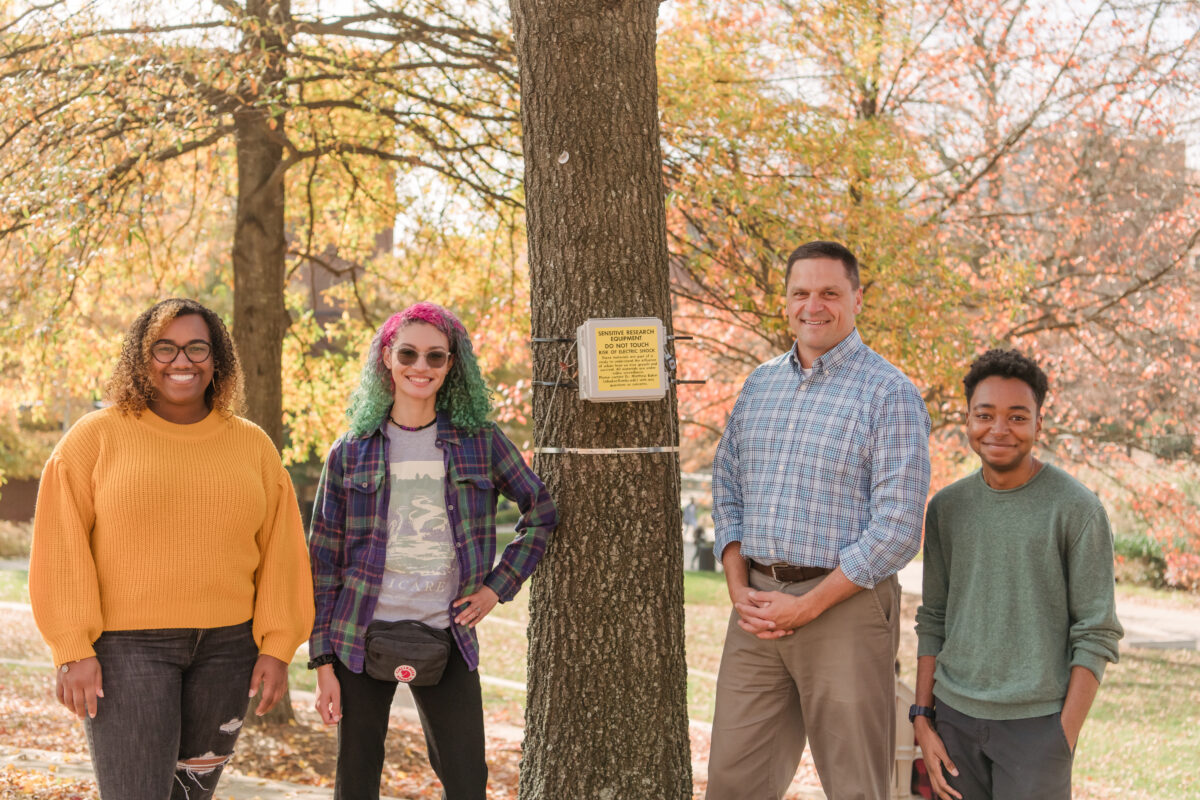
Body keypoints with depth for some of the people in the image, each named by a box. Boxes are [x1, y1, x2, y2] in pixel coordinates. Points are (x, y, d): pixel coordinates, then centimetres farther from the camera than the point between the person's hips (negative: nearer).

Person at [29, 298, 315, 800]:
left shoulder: (251, 445, 8)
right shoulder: (97, 437, -1)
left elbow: (279, 551, 8)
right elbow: (61, 548, -4)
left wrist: (277, 647, 2)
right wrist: (72, 650, -11)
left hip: (227, 645, 4)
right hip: (127, 645, -3)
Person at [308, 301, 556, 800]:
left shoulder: (480, 441, 4)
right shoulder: (351, 454, 3)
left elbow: (541, 511, 15)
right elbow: (323, 560, 4)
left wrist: (499, 585, 4)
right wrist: (323, 661, -1)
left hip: (447, 634, 0)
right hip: (364, 632, 0)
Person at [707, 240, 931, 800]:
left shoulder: (891, 395, -7)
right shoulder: (759, 385, 13)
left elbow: (896, 528, -13)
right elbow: (727, 487, 17)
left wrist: (807, 607, -14)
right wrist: (738, 588, 1)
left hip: (844, 605, -5)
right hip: (757, 607, 5)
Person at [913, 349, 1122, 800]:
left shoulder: (1078, 509, -6)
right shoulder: (947, 508, 7)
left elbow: (1096, 635, -6)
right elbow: (933, 619, 11)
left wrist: (1065, 739, -11)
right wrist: (923, 720, 5)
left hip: (1037, 723, -4)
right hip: (956, 713, 4)